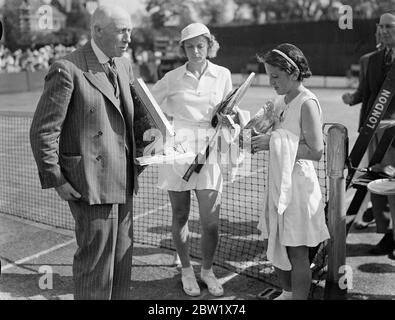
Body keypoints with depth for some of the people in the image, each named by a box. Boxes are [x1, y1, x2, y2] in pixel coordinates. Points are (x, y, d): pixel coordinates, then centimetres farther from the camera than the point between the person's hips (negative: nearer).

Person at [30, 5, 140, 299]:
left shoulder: (124, 67, 11)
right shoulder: (68, 70, -13)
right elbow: (43, 131, -12)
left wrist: (135, 167, 13)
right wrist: (56, 180, -13)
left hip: (122, 182, 7)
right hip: (90, 183, -7)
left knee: (121, 258, 15)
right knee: (95, 259, 2)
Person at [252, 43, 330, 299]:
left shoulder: (307, 103, -15)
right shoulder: (280, 101, 9)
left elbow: (316, 151, -21)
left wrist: (274, 142, -20)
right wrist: (263, 140, 1)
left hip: (299, 183, -8)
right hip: (279, 182, 8)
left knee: (297, 252, 3)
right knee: (276, 245, 18)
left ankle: (299, 296, 17)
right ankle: (287, 293, 37)